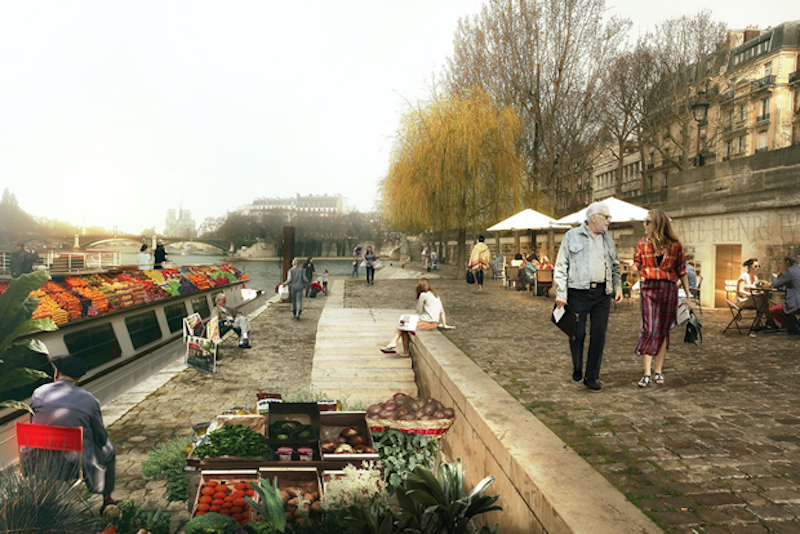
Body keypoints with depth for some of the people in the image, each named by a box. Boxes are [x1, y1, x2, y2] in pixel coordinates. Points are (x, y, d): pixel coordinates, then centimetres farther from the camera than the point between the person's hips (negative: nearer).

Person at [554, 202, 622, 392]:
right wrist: (561, 293, -9)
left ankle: (591, 377, 14)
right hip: (579, 292, -4)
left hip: (602, 293, 4)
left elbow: (615, 266, 24)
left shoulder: (608, 240, 16)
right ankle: (576, 368, 26)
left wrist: (618, 287, 8)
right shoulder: (572, 236, 1)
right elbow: (561, 266, -2)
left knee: (599, 335, 2)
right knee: (578, 333, 0)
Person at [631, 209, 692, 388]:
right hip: (649, 288, 0)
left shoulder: (675, 245, 3)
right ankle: (647, 373, -4)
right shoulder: (643, 243, 8)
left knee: (662, 331, 6)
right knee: (648, 330, -7)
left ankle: (658, 371, 15)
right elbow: (635, 268, 12)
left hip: (669, 290, 0)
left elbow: (682, 272, 6)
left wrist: (688, 296, 5)